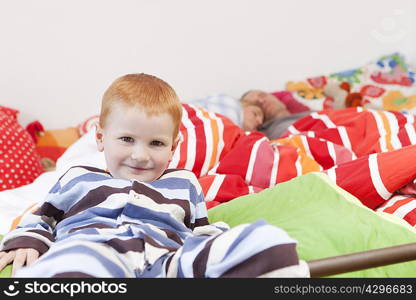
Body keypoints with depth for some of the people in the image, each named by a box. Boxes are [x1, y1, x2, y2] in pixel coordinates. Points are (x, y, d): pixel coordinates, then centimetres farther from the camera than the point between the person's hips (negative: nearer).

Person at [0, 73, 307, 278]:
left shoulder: (184, 183, 33)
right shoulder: (78, 178, 32)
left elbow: (202, 230, 32)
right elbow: (42, 218, 37)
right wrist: (25, 243, 14)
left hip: (169, 256, 2)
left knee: (264, 238, -22)